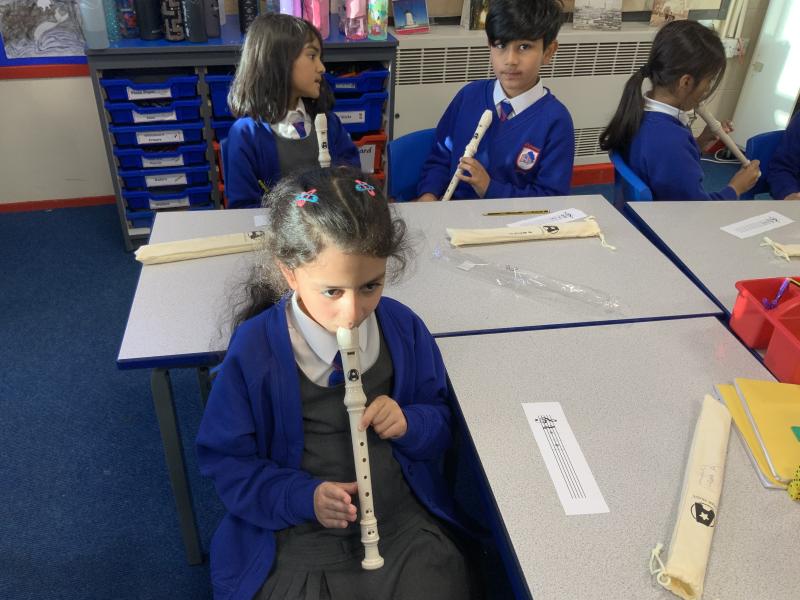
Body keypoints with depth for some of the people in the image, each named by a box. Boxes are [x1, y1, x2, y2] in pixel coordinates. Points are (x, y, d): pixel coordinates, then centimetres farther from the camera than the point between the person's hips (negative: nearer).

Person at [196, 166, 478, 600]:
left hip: (404, 522, 2)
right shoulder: (254, 349, -15)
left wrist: (410, 423, -16)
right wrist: (302, 497, -19)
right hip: (299, 537, -2)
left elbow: (442, 422, 7)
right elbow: (225, 459, -5)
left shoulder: (404, 328, -6)